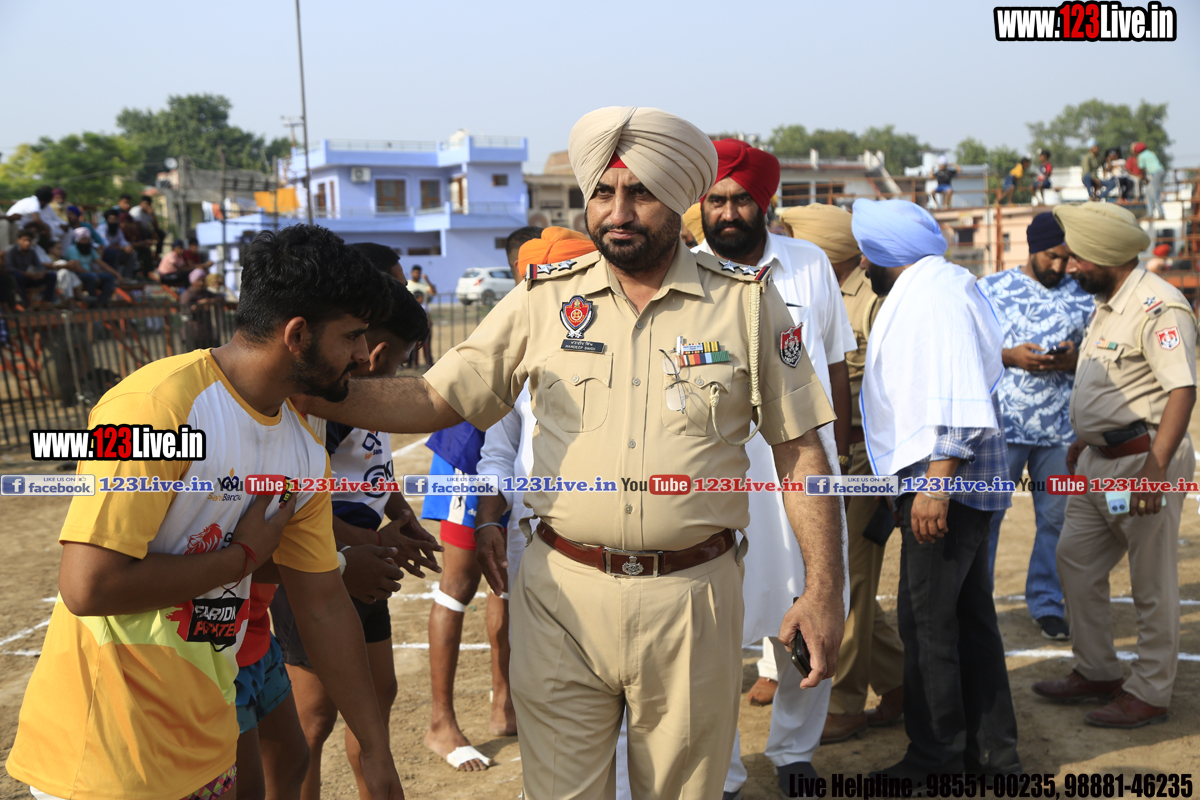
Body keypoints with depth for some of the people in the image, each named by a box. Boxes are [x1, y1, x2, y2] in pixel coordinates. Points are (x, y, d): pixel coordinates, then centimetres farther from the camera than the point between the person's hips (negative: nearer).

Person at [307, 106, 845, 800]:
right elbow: (434, 400, 3)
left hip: (693, 596, 0)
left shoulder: (748, 301, 0)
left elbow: (801, 448, 2)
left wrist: (825, 588, -3)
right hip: (562, 593, 1)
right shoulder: (545, 299, 3)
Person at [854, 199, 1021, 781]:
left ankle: (936, 758, 10)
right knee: (970, 617, 15)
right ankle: (993, 754, 26)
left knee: (926, 619, -3)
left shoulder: (933, 291, -14)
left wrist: (937, 481, -25)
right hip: (957, 484, 11)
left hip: (944, 481, -11)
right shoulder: (932, 289, 19)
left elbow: (955, 396, -23)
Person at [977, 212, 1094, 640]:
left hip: (1061, 429, 2)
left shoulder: (1083, 297, 9)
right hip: (1000, 427, -2)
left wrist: (1073, 360, -9)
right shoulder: (990, 289, 3)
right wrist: (1009, 356, -13)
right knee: (985, 516, 2)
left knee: (1057, 518, 8)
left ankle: (1046, 604, 23)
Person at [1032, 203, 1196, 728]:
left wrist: (1154, 469, -30)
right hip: (1100, 459, 10)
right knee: (1076, 561, 15)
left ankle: (1150, 694, 17)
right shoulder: (1107, 302, 13)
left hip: (1144, 459, -10)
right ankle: (1096, 673, 29)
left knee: (1152, 584, 3)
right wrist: (1081, 442, 25)